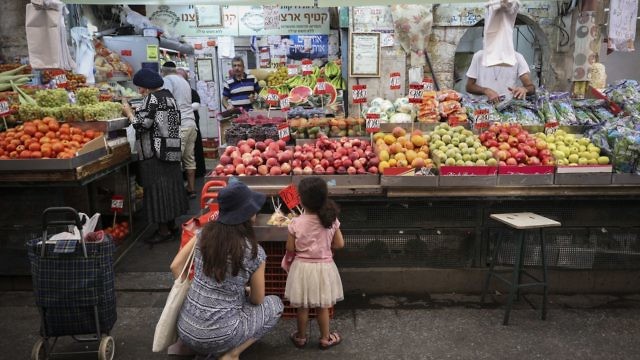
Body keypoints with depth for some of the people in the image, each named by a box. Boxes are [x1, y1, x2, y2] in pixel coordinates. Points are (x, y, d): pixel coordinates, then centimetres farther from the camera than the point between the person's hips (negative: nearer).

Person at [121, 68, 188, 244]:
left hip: (154, 152, -9)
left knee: (157, 189, -3)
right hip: (172, 149, 9)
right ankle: (172, 223, 23)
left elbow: (142, 124, -18)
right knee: (170, 185, 14)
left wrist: (129, 113, -2)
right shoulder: (168, 95, 13)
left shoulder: (151, 98, -14)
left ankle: (163, 229, 2)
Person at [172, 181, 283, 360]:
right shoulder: (254, 252, -14)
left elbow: (176, 267, 4)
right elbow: (257, 300, -1)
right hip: (219, 337, -5)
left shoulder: (204, 234, -4)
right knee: (275, 304, 15)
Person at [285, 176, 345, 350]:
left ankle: (301, 337, 33)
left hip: (302, 266, -1)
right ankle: (325, 338, 31)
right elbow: (339, 244, -4)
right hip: (324, 267, 1)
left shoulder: (296, 222, -17)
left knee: (302, 306, 16)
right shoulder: (331, 220, -13)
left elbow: (290, 248, -8)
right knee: (323, 307, 16)